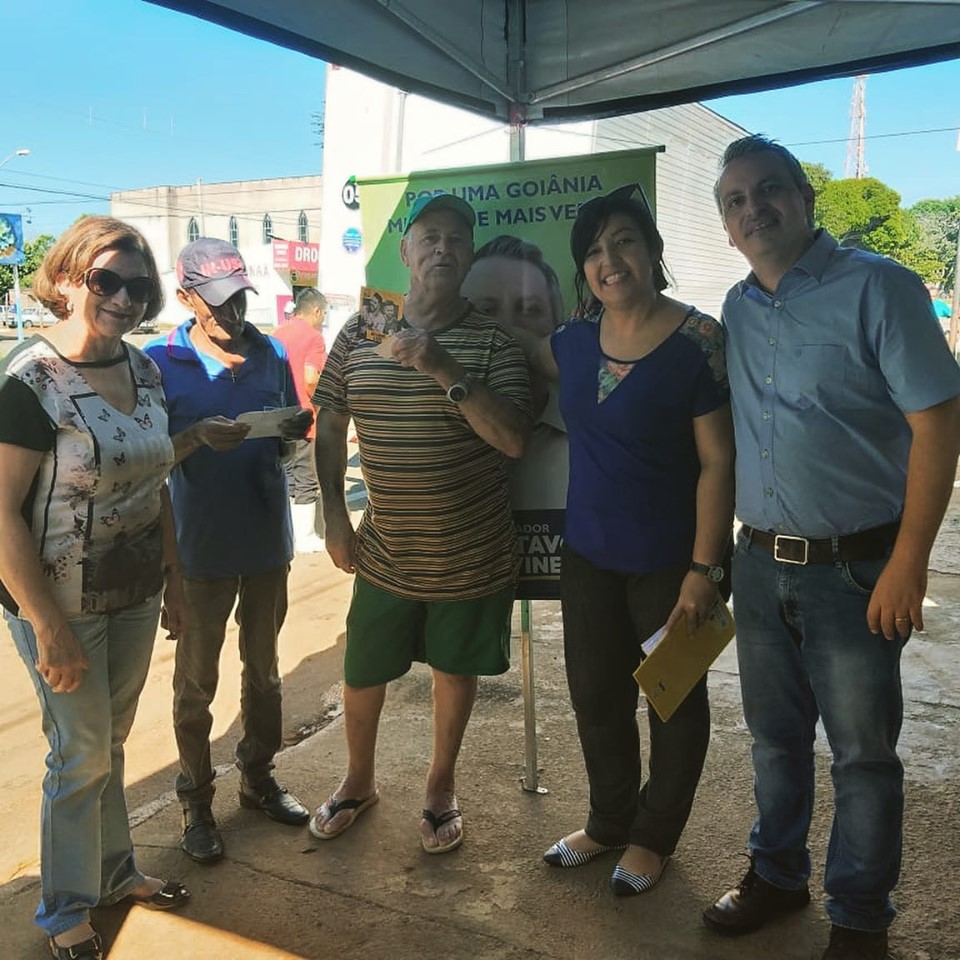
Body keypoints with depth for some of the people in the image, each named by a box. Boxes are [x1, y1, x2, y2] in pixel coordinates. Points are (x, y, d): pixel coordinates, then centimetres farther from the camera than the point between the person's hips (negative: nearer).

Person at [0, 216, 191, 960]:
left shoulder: (143, 370, 1)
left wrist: (174, 578, 10)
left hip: (135, 595, 6)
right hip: (62, 601, -5)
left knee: (112, 740, 20)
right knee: (83, 753, 8)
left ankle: (114, 872, 41)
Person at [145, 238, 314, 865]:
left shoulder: (272, 354, 2)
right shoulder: (161, 362, -10)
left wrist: (298, 427, -11)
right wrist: (199, 435, -28)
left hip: (267, 539, 4)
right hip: (202, 548, -4)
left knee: (264, 668, 19)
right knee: (197, 682, 9)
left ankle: (259, 777, 38)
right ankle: (197, 801, 27)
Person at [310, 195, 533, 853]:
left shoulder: (493, 341, -9)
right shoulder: (358, 334, -1)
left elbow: (514, 439, -20)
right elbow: (330, 427, 8)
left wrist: (446, 370, -29)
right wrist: (334, 518, 4)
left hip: (472, 557, -2)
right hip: (384, 552, 2)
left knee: (456, 670, 16)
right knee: (362, 676, 14)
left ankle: (442, 785, 40)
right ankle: (360, 780, 42)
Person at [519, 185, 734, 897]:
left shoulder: (698, 342, -17)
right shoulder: (579, 338, 1)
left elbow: (718, 462, -17)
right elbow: (527, 357, 23)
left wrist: (704, 569, -18)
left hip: (668, 561, -6)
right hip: (589, 552, 6)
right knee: (596, 694, 18)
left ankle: (654, 836, 36)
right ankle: (610, 821, 41)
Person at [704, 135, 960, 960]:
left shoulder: (875, 287, -10)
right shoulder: (737, 310, 9)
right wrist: (724, 556, 9)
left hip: (854, 568, -5)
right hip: (761, 562, 5)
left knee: (863, 754, 8)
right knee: (776, 736, 18)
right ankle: (777, 874, 38)